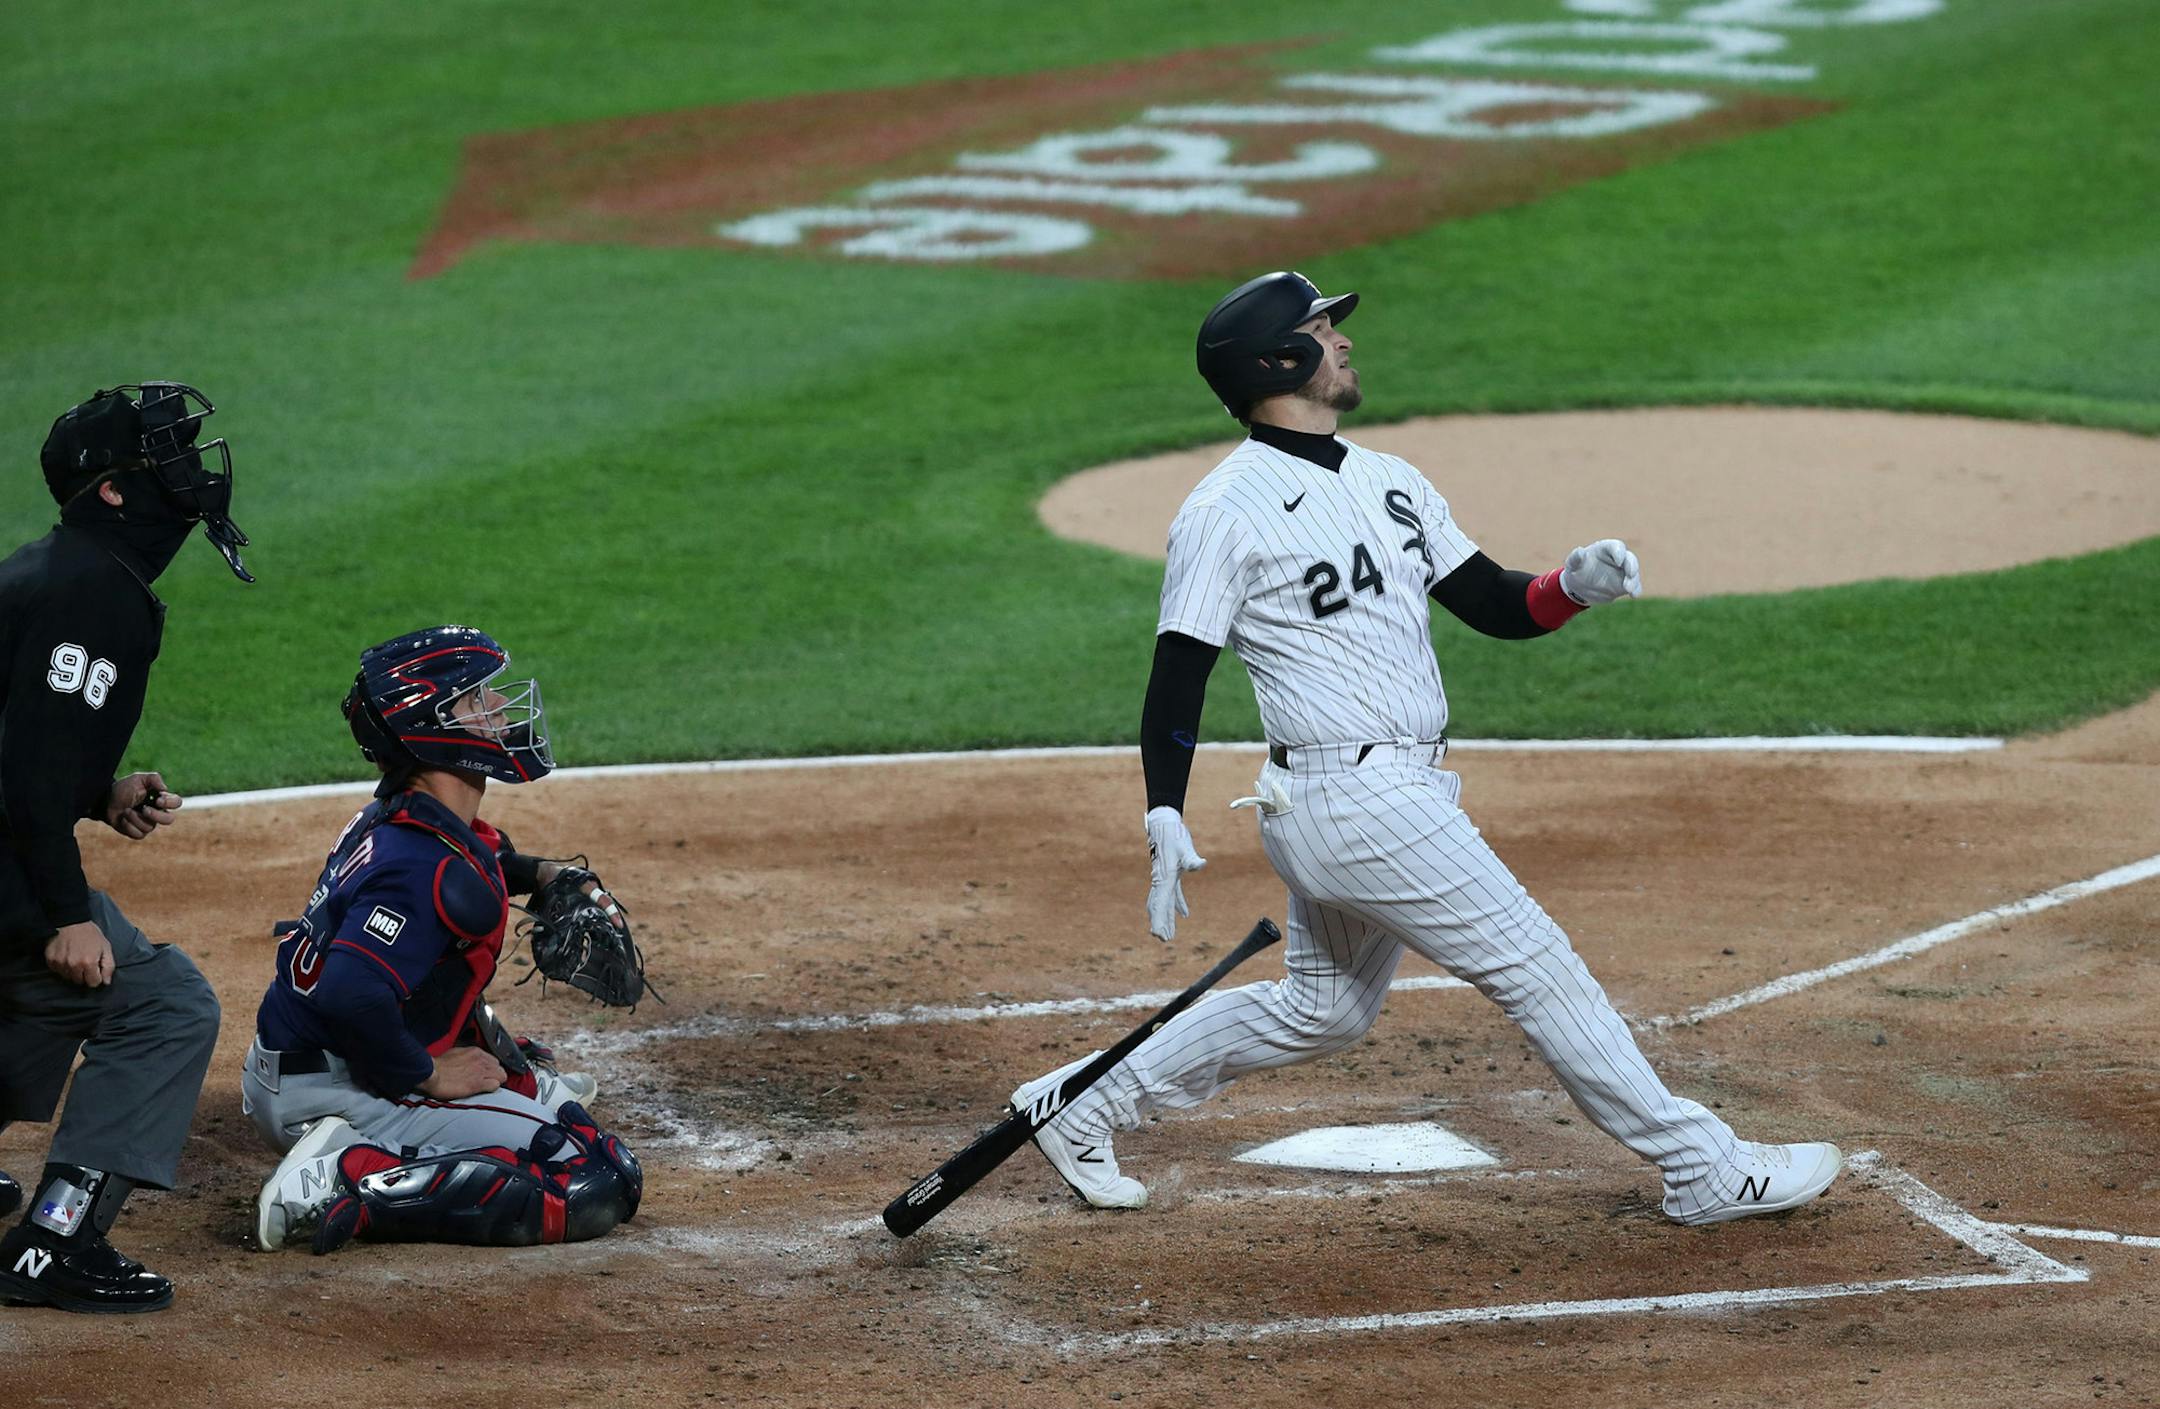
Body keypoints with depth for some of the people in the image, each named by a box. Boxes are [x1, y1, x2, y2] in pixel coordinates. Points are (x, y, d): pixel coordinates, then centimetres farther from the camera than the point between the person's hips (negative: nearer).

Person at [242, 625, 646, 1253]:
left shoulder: (393, 816, 6)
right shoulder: (430, 868, -26)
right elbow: (349, 997, -38)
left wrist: (545, 874, 15)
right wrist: (427, 1076, -22)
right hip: (334, 1096, -11)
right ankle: (354, 1180, -18)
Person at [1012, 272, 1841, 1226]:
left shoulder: (1391, 483, 14)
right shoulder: (1225, 512, -10)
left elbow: (1497, 607, 13)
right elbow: (1178, 674, -11)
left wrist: (1573, 585, -8)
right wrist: (1165, 818, -22)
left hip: (1401, 791, 9)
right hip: (1357, 804, -9)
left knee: (1322, 1011, 21)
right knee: (1537, 969, -4)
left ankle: (1088, 1106, 29)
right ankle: (1705, 1170, 4)